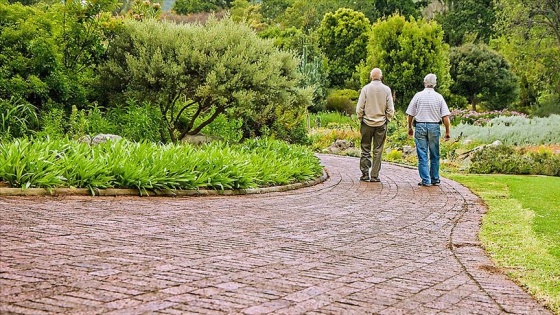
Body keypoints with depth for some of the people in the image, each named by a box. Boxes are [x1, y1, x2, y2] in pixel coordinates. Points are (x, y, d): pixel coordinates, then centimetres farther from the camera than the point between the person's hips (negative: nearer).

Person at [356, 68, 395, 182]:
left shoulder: (365, 89, -5)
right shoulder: (386, 89, -2)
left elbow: (359, 108, -5)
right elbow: (390, 109, -1)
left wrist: (360, 119, 9)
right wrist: (386, 120, 12)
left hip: (367, 122, -1)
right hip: (381, 124, 1)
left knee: (365, 150, 7)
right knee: (378, 151, 4)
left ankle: (365, 174, 5)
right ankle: (374, 176, 4)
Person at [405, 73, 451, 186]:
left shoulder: (418, 95, -1)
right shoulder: (438, 97, 1)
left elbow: (410, 114, 1)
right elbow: (445, 116, -3)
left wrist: (410, 128, 14)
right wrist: (447, 132, 4)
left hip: (420, 126, -1)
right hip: (434, 127, 1)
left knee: (422, 155, 2)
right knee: (434, 156, 12)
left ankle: (425, 180, -1)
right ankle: (435, 179, 17)